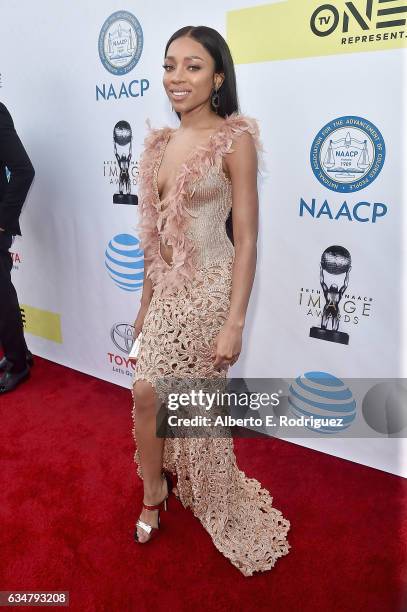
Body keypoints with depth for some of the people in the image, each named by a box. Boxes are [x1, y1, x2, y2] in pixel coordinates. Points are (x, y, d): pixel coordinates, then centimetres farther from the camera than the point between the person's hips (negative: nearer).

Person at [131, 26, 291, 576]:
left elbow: (246, 239, -12)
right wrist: (146, 300, 16)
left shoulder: (235, 140, -9)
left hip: (209, 290, -6)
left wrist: (235, 322, -16)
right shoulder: (161, 143, 10)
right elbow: (155, 232, 13)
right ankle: (154, 496, 37)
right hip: (167, 289, 6)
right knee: (147, 393, 10)